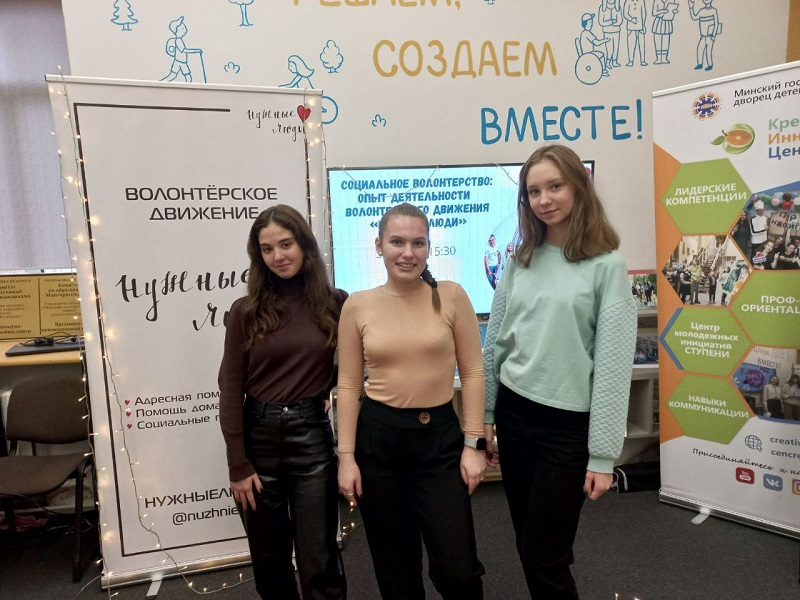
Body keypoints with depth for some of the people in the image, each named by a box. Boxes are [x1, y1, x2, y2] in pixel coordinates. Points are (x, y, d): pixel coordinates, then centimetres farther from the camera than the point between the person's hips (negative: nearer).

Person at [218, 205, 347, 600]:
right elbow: (231, 391, -3)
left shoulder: (334, 303, -2)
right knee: (268, 556, 16)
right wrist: (237, 465, -6)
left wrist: (328, 389, -5)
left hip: (312, 436, 0)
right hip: (259, 437, 1)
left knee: (318, 559, 6)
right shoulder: (247, 310, -3)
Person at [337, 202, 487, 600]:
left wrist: (474, 443, -4)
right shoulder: (357, 305, -3)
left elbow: (472, 373, -1)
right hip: (377, 436, 1)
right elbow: (348, 385, 0)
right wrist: (346, 456, -2)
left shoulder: (451, 296, -4)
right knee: (394, 567, 17)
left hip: (440, 435, -1)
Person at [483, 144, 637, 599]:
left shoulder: (607, 265, -9)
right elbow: (495, 342, 9)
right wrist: (484, 414, 9)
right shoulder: (521, 260, 5)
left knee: (544, 556, 5)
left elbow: (613, 363, -12)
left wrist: (603, 454, -13)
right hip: (514, 413, 5)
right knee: (530, 547, 17)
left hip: (569, 424, -5)